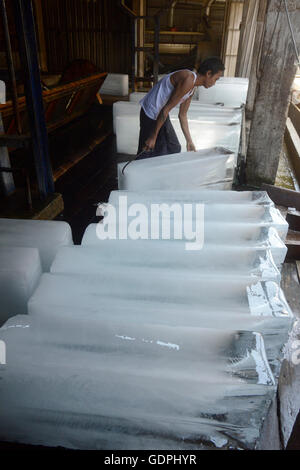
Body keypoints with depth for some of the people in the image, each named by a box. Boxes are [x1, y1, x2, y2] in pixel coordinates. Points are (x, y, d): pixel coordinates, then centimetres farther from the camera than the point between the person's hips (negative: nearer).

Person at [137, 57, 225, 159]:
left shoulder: (192, 87, 9)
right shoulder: (188, 80, -22)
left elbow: (182, 115, 15)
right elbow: (166, 109, -25)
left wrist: (189, 142, 17)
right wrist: (153, 136, -24)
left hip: (160, 115, 10)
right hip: (151, 115, -10)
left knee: (174, 149, 17)